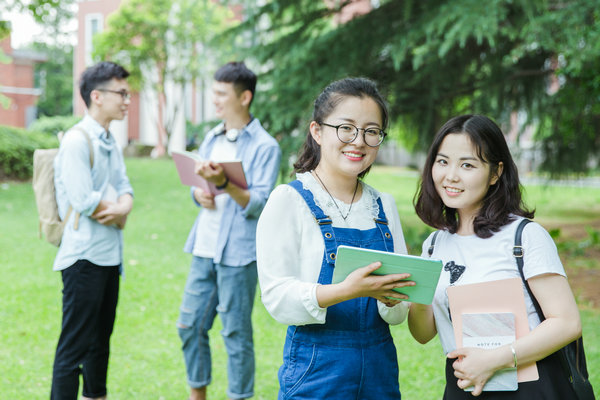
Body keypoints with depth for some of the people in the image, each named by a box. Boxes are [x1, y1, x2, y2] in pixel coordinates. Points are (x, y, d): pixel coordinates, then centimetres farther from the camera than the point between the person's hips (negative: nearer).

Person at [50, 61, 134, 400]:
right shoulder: (77, 141, -14)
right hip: (84, 256, -9)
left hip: (110, 255, 9)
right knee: (74, 347, -6)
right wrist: (119, 212, -5)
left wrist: (122, 207, -12)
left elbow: (125, 190, 10)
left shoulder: (112, 144, 14)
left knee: (100, 342, 19)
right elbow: (85, 202, -21)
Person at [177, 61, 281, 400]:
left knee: (236, 333, 1)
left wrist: (224, 183, -28)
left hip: (238, 254, -7)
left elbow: (259, 204, -15)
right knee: (190, 325, 12)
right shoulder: (212, 139, 13)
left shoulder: (265, 147, -8)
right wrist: (199, 194, -2)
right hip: (204, 248, 7)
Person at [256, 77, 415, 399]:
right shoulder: (289, 200, -7)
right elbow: (277, 298, -16)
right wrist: (347, 290, -30)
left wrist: (390, 298, -16)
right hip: (316, 371, -5)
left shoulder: (384, 206, 8)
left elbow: (398, 314, 7)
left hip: (380, 368, 5)